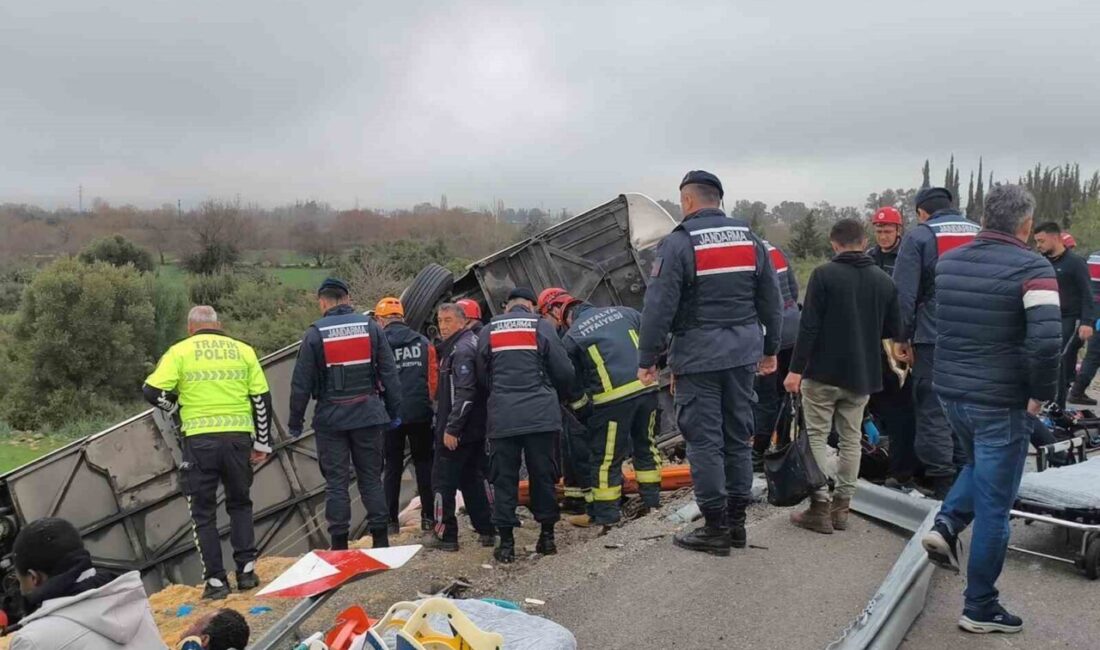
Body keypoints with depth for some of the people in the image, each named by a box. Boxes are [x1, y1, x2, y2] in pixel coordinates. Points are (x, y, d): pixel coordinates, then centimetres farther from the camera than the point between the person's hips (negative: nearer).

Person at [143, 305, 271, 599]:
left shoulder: (180, 351, 3)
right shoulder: (243, 351, 10)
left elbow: (153, 391, -5)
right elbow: (262, 398, 8)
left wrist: (174, 402, 17)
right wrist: (262, 442, 14)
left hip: (200, 441, -2)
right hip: (238, 437, 2)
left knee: (204, 512, 10)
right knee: (240, 504, 20)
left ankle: (215, 580, 9)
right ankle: (246, 570, 14)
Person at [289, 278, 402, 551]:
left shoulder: (315, 334, -4)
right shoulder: (370, 326, 2)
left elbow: (301, 382, -3)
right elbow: (389, 373, 3)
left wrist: (295, 421, 6)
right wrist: (394, 412, 9)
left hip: (331, 417, -2)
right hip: (367, 414, 2)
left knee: (335, 481, 5)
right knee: (371, 477, 10)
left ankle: (339, 543, 8)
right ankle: (380, 538, 11)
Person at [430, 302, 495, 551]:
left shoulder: (461, 349, -16)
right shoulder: (462, 345, 14)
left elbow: (465, 393, -24)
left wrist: (451, 428, -24)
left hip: (456, 431, -10)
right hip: (475, 428, 10)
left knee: (443, 481, -1)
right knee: (472, 479, 15)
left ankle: (446, 535, 3)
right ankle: (486, 530, 19)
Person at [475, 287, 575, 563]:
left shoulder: (488, 331, 8)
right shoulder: (541, 327, 2)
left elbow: (482, 375, 12)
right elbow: (564, 371, 1)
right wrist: (557, 398, 20)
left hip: (502, 417, 1)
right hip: (541, 414, -1)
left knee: (504, 478, 6)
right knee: (543, 474, 9)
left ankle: (506, 542, 6)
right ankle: (547, 535, 15)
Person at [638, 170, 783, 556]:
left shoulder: (678, 243, -10)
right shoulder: (750, 240, 9)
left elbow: (659, 307, -13)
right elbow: (771, 301, 13)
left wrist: (647, 359, -6)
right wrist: (770, 349, 22)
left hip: (698, 354, -6)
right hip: (743, 351, 6)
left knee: (704, 440, 1)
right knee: (738, 436, 13)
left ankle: (716, 529, 6)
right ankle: (736, 523, 21)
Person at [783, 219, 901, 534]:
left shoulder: (823, 275, -11)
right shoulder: (884, 280, 4)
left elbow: (809, 326, -15)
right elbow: (891, 330, 10)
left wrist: (796, 368, -13)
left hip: (823, 372, -4)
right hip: (862, 375, 5)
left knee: (817, 437, 3)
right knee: (851, 440, 13)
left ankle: (820, 507, 1)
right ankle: (841, 507, 17)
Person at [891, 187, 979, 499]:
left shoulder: (918, 237, -5)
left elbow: (904, 294, -10)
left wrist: (901, 338, -3)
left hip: (933, 340, -5)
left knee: (933, 411, 2)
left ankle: (942, 482, 2)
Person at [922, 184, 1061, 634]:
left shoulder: (948, 261, 6)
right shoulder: (1032, 268, -14)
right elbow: (1046, 340, -23)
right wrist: (1042, 393, -10)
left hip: (950, 391, 6)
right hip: (1001, 401, -6)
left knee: (979, 463, 32)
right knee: (993, 506, 5)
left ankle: (947, 523, 10)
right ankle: (980, 608, 15)